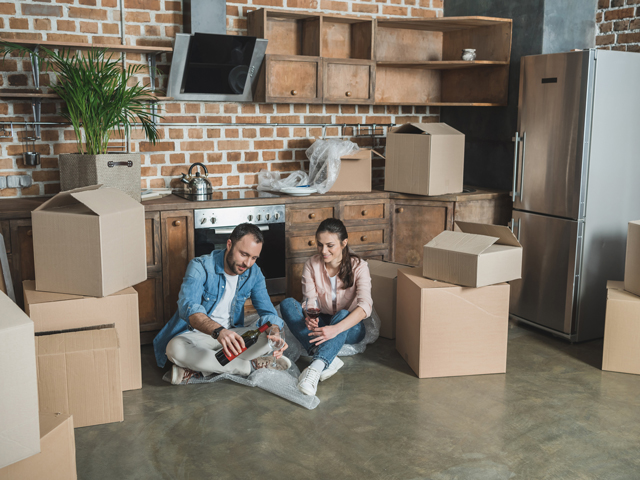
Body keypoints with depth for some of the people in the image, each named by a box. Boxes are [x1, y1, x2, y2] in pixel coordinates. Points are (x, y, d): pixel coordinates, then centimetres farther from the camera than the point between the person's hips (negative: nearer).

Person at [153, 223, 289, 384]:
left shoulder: (254, 273, -3)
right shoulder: (200, 267, -19)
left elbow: (267, 312, -5)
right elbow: (188, 307, -35)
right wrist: (218, 331, -55)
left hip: (231, 333, 5)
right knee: (175, 348, -37)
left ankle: (199, 368, -23)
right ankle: (247, 366, -25)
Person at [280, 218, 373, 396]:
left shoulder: (358, 267, -15)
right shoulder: (311, 265, -5)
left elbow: (365, 305, -29)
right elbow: (310, 300, -11)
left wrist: (335, 329, -45)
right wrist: (310, 317, -38)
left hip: (350, 328, -3)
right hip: (322, 324, 3)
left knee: (342, 314, -38)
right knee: (287, 304, -24)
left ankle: (315, 368, -55)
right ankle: (330, 360, -38)